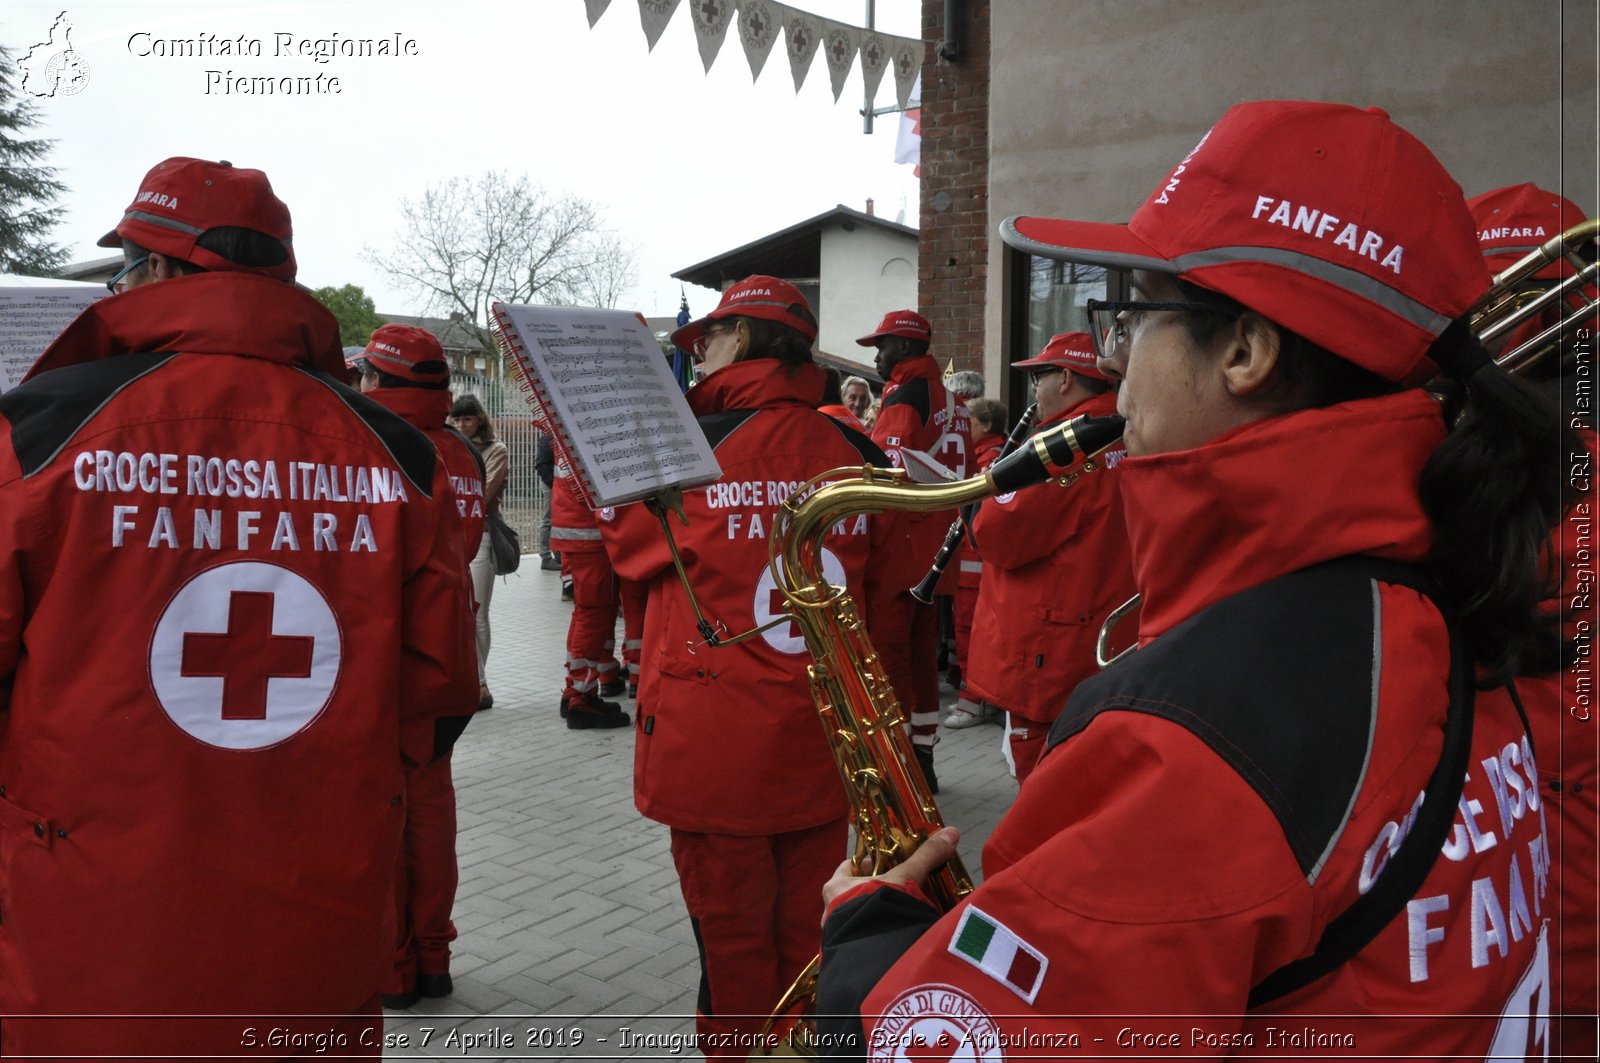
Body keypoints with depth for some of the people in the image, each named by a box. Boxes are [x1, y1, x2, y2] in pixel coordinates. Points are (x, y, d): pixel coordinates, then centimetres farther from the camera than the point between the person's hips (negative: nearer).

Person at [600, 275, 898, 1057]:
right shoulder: (858, 454, -1)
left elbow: (626, 540, 6)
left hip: (717, 749, -4)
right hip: (822, 749, 4)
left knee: (733, 943, 11)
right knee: (807, 936, 17)